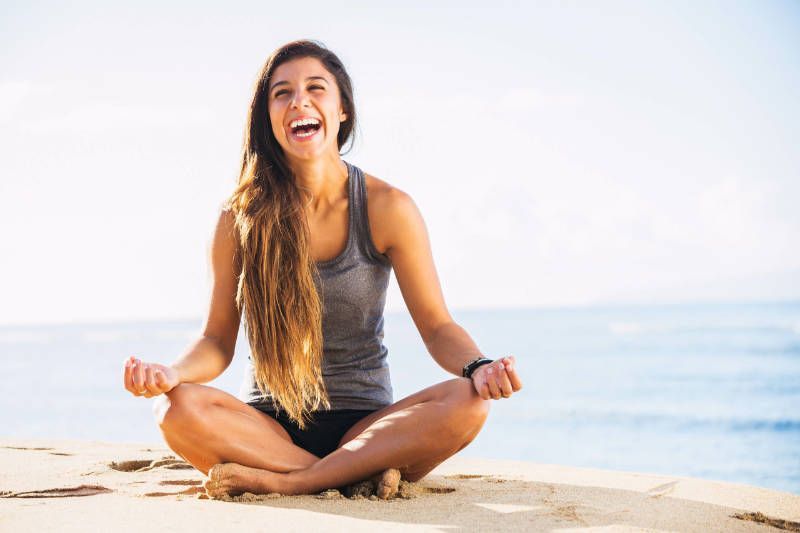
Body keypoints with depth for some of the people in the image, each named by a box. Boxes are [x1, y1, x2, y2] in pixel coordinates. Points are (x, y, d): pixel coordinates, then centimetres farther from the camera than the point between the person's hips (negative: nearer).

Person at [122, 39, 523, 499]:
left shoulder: (387, 209, -3)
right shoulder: (241, 218, -1)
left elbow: (437, 326, -2)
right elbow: (218, 340, 2)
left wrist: (478, 367, -24)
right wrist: (173, 373, -21)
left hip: (366, 423, 0)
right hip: (268, 424, 0)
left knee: (467, 405, -29)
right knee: (177, 408, -30)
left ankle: (280, 481, -27)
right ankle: (358, 476, -26)